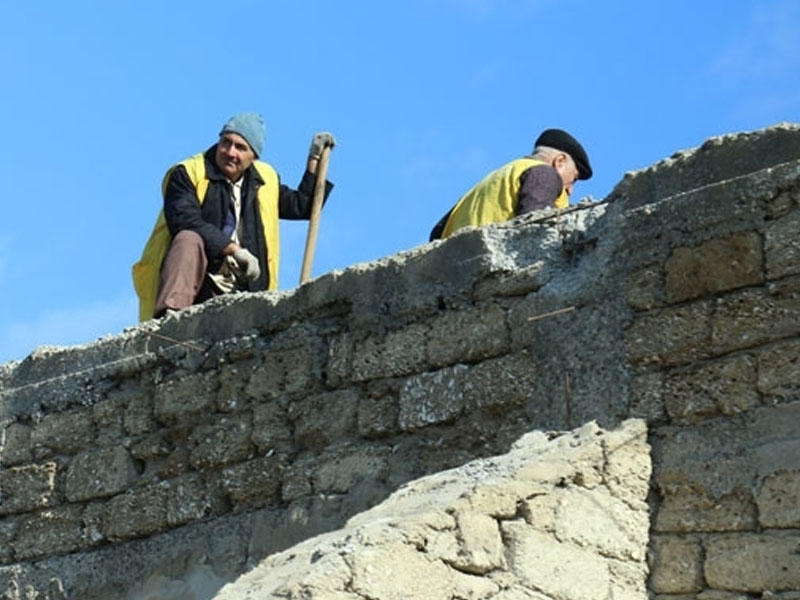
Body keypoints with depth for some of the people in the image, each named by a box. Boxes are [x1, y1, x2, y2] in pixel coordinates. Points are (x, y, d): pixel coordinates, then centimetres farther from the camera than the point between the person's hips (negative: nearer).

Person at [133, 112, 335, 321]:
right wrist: (235, 250, -19)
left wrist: (315, 159, 24)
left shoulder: (265, 180, 18)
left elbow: (302, 206, 31)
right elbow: (185, 221, -16)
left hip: (237, 293, 5)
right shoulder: (187, 173, 0)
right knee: (189, 239, -36)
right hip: (191, 284, -4)